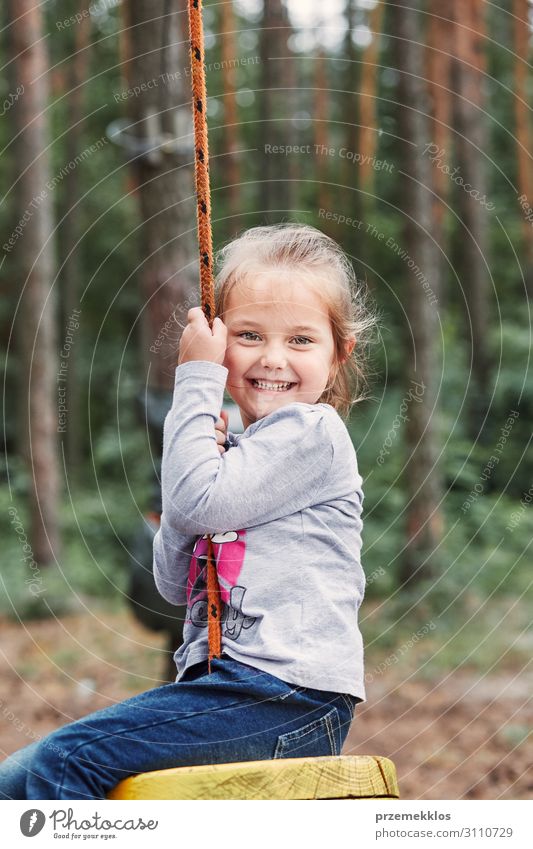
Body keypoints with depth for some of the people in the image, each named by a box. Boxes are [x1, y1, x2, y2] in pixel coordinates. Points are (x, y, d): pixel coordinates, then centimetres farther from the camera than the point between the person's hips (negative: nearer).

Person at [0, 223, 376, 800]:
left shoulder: (312, 430, -5)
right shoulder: (239, 455, 22)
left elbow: (199, 502, -16)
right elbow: (175, 583, 16)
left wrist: (196, 381, -5)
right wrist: (197, 456, 4)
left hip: (286, 695, -9)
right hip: (230, 681, 9)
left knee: (61, 762, -18)